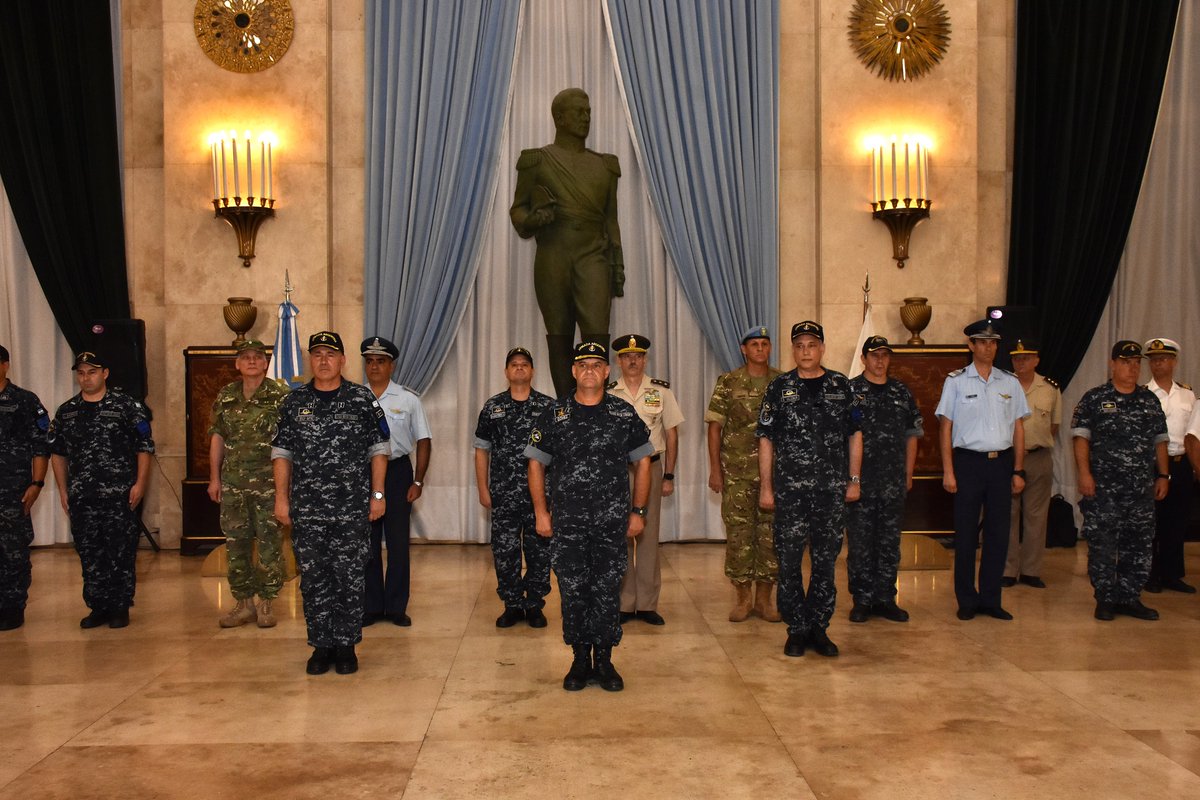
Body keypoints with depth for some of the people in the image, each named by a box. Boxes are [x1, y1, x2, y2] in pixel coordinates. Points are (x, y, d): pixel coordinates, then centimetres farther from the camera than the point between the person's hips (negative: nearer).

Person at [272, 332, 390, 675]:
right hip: (306, 509, 2)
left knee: (350, 578, 3)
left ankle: (346, 644, 14)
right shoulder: (294, 402, 8)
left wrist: (378, 494, -1)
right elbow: (281, 452, 10)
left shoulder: (363, 399, 2)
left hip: (353, 509, -1)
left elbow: (378, 450, 3)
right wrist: (281, 498, 4)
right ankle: (322, 645, 17)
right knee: (314, 579, 6)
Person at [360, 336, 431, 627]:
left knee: (398, 543, 5)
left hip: (398, 472, 0)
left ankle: (397, 607, 17)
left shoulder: (408, 400, 0)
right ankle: (371, 606, 21)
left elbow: (423, 442, 3)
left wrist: (418, 482, -2)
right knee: (367, 543, 9)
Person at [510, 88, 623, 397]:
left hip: (593, 259, 1)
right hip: (551, 261, -1)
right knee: (559, 340, 4)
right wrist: (533, 219, -15)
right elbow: (518, 210, 8)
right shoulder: (536, 161, 5)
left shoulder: (604, 166, 14)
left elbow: (610, 221, 15)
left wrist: (618, 267, 8)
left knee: (597, 333, -16)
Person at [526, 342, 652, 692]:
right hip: (567, 522, 0)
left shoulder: (624, 413, 5)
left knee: (607, 591, 3)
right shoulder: (554, 414, 4)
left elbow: (643, 463, 10)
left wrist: (638, 511, 6)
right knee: (573, 591, 3)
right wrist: (541, 512, 3)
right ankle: (580, 659, 16)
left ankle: (604, 660, 14)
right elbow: (536, 464, 8)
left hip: (613, 520, 0)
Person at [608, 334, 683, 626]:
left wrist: (669, 476, 2)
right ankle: (624, 604, 11)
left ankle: (647, 604, 11)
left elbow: (671, 433, 6)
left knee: (648, 536, 3)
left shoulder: (661, 391, 2)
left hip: (651, 468, 0)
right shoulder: (607, 394, 1)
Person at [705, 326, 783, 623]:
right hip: (737, 473, -2)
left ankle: (764, 598, 15)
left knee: (771, 534, 5)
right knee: (738, 533, 1)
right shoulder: (728, 383, 0)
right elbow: (715, 426, -1)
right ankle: (742, 598, 12)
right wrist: (715, 469, -5)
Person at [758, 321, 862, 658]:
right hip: (789, 489, -1)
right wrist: (765, 487, 0)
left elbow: (854, 435, 11)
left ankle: (819, 628, 18)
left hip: (831, 489, 1)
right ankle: (797, 629, 12)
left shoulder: (841, 386, 7)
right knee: (789, 561, 1)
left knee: (825, 560, 7)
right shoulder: (779, 388, 3)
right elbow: (766, 440, 4)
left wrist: (854, 480, 6)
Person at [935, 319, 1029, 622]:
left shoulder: (1010, 382, 9)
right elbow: (945, 427, -1)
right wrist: (948, 471, -6)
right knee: (966, 533, 2)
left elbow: (1018, 428, 11)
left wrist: (1018, 470, 6)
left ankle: (991, 599, 17)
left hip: (1001, 462, 3)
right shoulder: (956, 381, 0)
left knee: (999, 532, 6)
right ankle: (967, 600, 13)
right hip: (969, 461, -3)